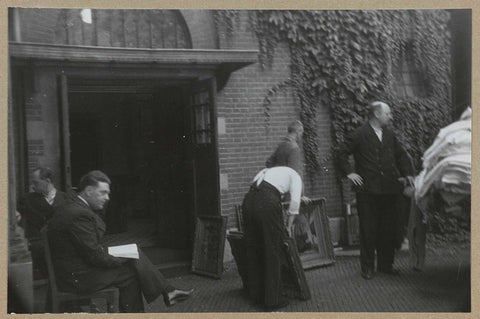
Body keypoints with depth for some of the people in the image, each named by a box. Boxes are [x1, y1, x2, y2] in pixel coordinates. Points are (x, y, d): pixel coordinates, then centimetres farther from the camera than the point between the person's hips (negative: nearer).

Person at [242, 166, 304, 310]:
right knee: (274, 253, 5)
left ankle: (256, 295, 27)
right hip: (268, 202, -6)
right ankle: (273, 300, 10)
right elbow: (295, 201, 6)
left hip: (248, 200, 6)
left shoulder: (267, 171, 37)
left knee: (253, 250, 16)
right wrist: (289, 226, 15)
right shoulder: (294, 175, 21)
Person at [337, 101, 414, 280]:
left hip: (389, 189, 5)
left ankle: (386, 264, 21)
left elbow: (401, 155, 24)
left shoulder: (389, 135, 14)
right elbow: (342, 154, -1)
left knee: (388, 229, 9)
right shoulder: (360, 134, -3)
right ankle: (367, 267, 9)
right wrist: (349, 173, -7)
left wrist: (408, 173, 14)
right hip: (367, 190, -5)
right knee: (368, 230, 0)